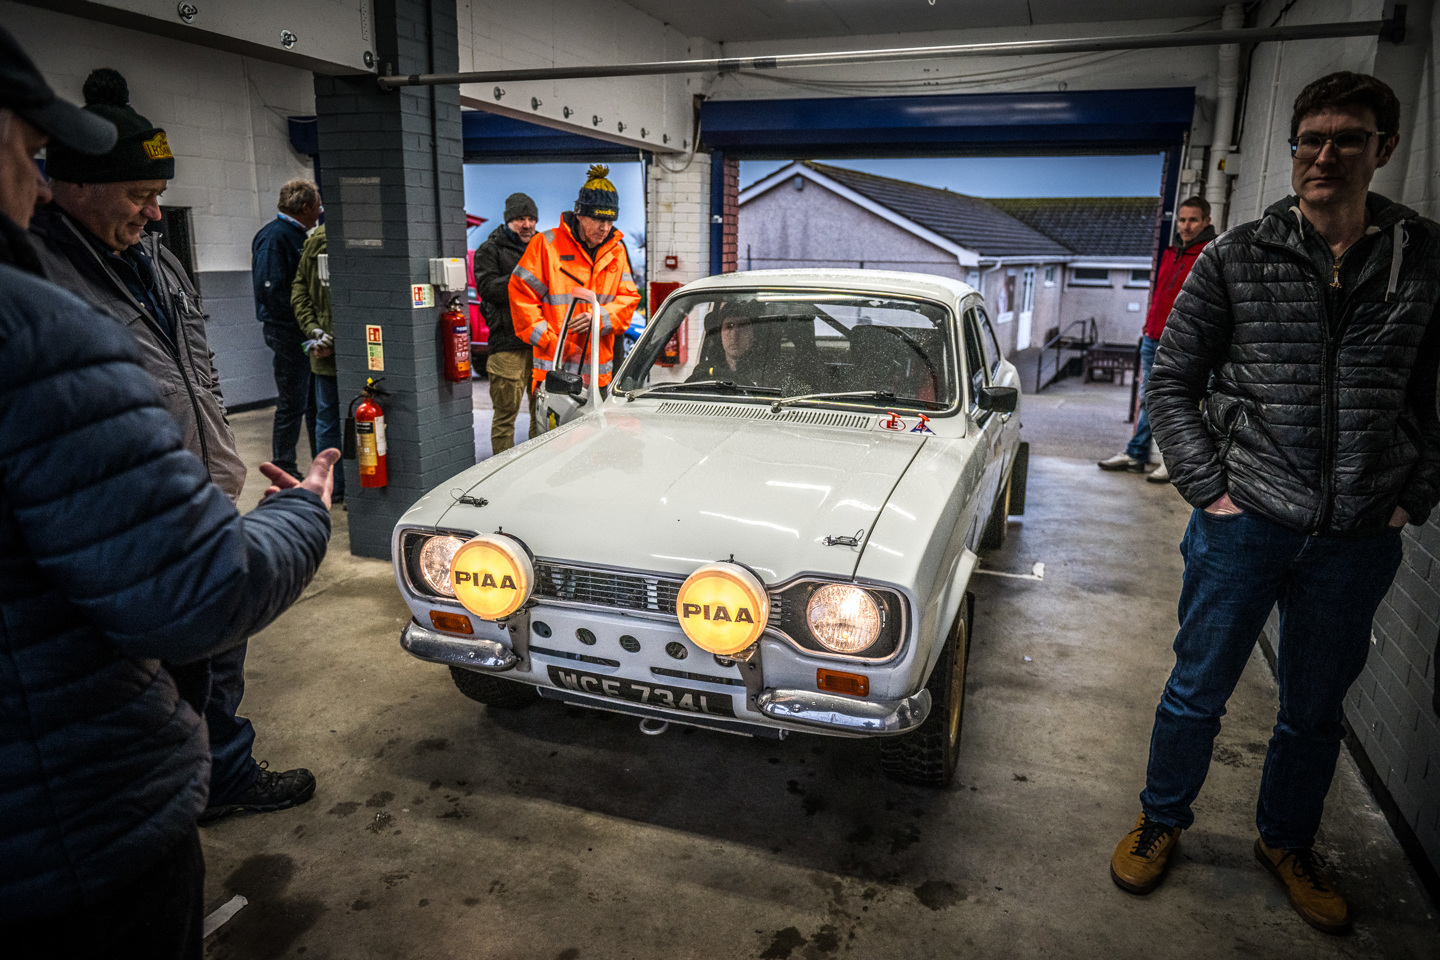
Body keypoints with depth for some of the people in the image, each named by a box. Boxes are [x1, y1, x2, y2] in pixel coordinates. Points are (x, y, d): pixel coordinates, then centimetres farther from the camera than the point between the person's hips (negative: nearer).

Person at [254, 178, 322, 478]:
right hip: (288, 332, -9)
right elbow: (270, 290, -21)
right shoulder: (274, 236, -13)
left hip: (307, 332, 9)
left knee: (316, 402, 14)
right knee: (292, 405, -3)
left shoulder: (298, 235, 17)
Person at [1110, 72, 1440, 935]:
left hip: (1359, 540, 2)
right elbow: (1172, 385, -1)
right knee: (1198, 693, 10)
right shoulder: (1236, 259, -4)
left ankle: (1288, 844, 42)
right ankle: (1161, 822, 34)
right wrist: (1209, 490, -8)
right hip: (1243, 524, -2)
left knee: (1317, 709, 19)